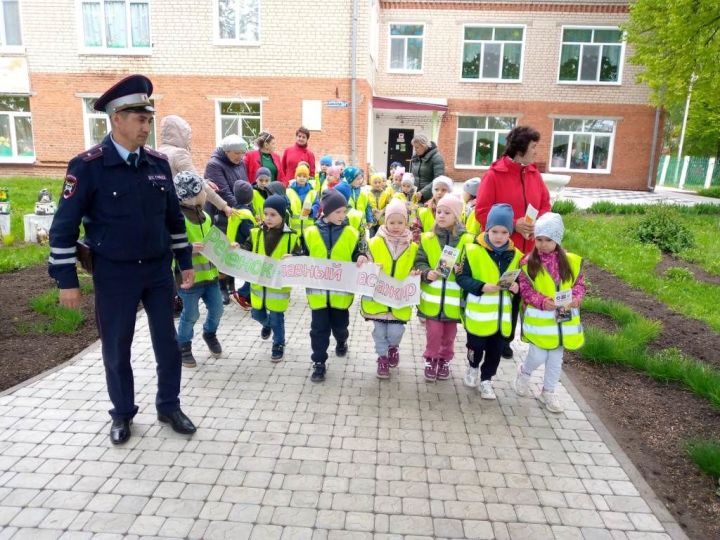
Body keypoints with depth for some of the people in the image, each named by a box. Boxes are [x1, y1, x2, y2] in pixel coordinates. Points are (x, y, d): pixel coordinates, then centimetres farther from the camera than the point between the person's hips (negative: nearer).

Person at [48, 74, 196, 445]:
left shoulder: (158, 163, 1)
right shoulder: (87, 166, -12)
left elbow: (174, 217, 10)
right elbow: (64, 226, -9)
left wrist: (185, 262, 11)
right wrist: (66, 280, -10)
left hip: (158, 270, 4)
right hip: (114, 275, -3)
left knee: (167, 342, 10)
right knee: (116, 348, 10)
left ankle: (169, 407, 30)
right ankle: (122, 414, 31)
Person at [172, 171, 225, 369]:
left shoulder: (205, 216, 8)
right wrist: (188, 249, -32)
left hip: (209, 273, 7)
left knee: (216, 309, 15)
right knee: (190, 315, 6)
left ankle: (210, 333, 43)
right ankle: (183, 346, 27)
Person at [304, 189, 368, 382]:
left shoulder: (351, 233, -3)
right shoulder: (310, 232, -3)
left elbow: (358, 257, 3)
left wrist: (362, 258, -19)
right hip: (318, 290, 0)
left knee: (339, 324, 15)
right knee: (319, 328, 5)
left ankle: (341, 341, 48)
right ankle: (319, 362, 17)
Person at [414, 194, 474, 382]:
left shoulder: (467, 240, -6)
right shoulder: (427, 238, -2)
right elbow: (419, 262, -1)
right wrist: (427, 273, -19)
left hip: (453, 297, 0)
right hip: (433, 296, 0)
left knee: (449, 333, 15)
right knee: (433, 331, 5)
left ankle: (445, 360, 36)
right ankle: (431, 360, 27)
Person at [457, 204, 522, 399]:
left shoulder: (515, 255, 3)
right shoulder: (473, 250, -11)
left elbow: (518, 280, 13)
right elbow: (462, 278, -11)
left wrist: (516, 287, -10)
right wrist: (482, 286, -24)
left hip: (502, 314, 4)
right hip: (478, 313, -4)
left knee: (495, 350, 11)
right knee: (476, 346, 9)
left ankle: (486, 380, 30)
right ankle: (472, 368, 39)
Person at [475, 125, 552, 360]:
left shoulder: (534, 174, 7)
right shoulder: (494, 175, -12)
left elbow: (545, 205, 14)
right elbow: (482, 212, -14)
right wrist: (513, 225, -19)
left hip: (526, 249, 6)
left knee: (516, 296, 14)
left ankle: (505, 340, 30)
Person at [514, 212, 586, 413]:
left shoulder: (571, 261, -2)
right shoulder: (528, 263, -10)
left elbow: (580, 284, 5)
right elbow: (525, 290, -10)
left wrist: (575, 298, -15)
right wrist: (543, 301, -25)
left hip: (564, 319, 3)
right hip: (539, 319, -3)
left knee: (556, 358, 14)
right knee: (538, 357, -2)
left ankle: (548, 392, 32)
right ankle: (524, 372, 32)